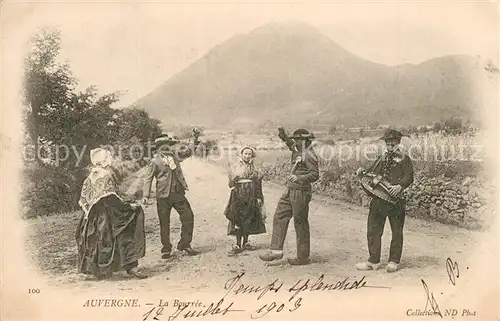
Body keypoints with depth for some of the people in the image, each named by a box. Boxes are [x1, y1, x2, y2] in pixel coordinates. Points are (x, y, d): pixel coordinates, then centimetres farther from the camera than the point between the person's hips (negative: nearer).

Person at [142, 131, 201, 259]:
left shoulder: (174, 155, 11)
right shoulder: (154, 161, -5)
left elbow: (187, 152, 23)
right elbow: (148, 179, -5)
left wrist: (195, 141, 8)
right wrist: (145, 195, -14)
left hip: (178, 193, 5)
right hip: (163, 195, -4)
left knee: (188, 216, -3)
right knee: (164, 223, 3)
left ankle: (184, 244, 10)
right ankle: (166, 249, 17)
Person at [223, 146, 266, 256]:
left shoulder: (254, 166, 13)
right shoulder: (234, 165, 8)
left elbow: (258, 183, 12)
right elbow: (231, 181, 0)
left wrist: (259, 197, 7)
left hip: (252, 194, 3)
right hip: (238, 194, -2)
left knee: (249, 219, 5)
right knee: (238, 219, -6)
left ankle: (245, 243, 16)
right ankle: (238, 245, -3)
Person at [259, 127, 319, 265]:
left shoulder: (309, 155, -14)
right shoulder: (299, 151, 12)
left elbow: (315, 175, -21)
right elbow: (291, 145, 32)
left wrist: (299, 178, -34)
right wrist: (283, 136, 15)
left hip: (301, 192, -9)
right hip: (290, 190, 9)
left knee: (300, 223, 0)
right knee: (279, 216, 7)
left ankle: (303, 257, 11)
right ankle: (276, 250, 11)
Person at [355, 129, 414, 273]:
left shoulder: (404, 159, 2)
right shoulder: (382, 158, 18)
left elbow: (409, 177, -10)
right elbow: (371, 172, 18)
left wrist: (400, 186, -28)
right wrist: (362, 172, -3)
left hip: (395, 198, -4)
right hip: (378, 198, 5)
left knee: (397, 232, 6)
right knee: (373, 230, 2)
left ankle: (394, 261, 17)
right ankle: (374, 261, 10)